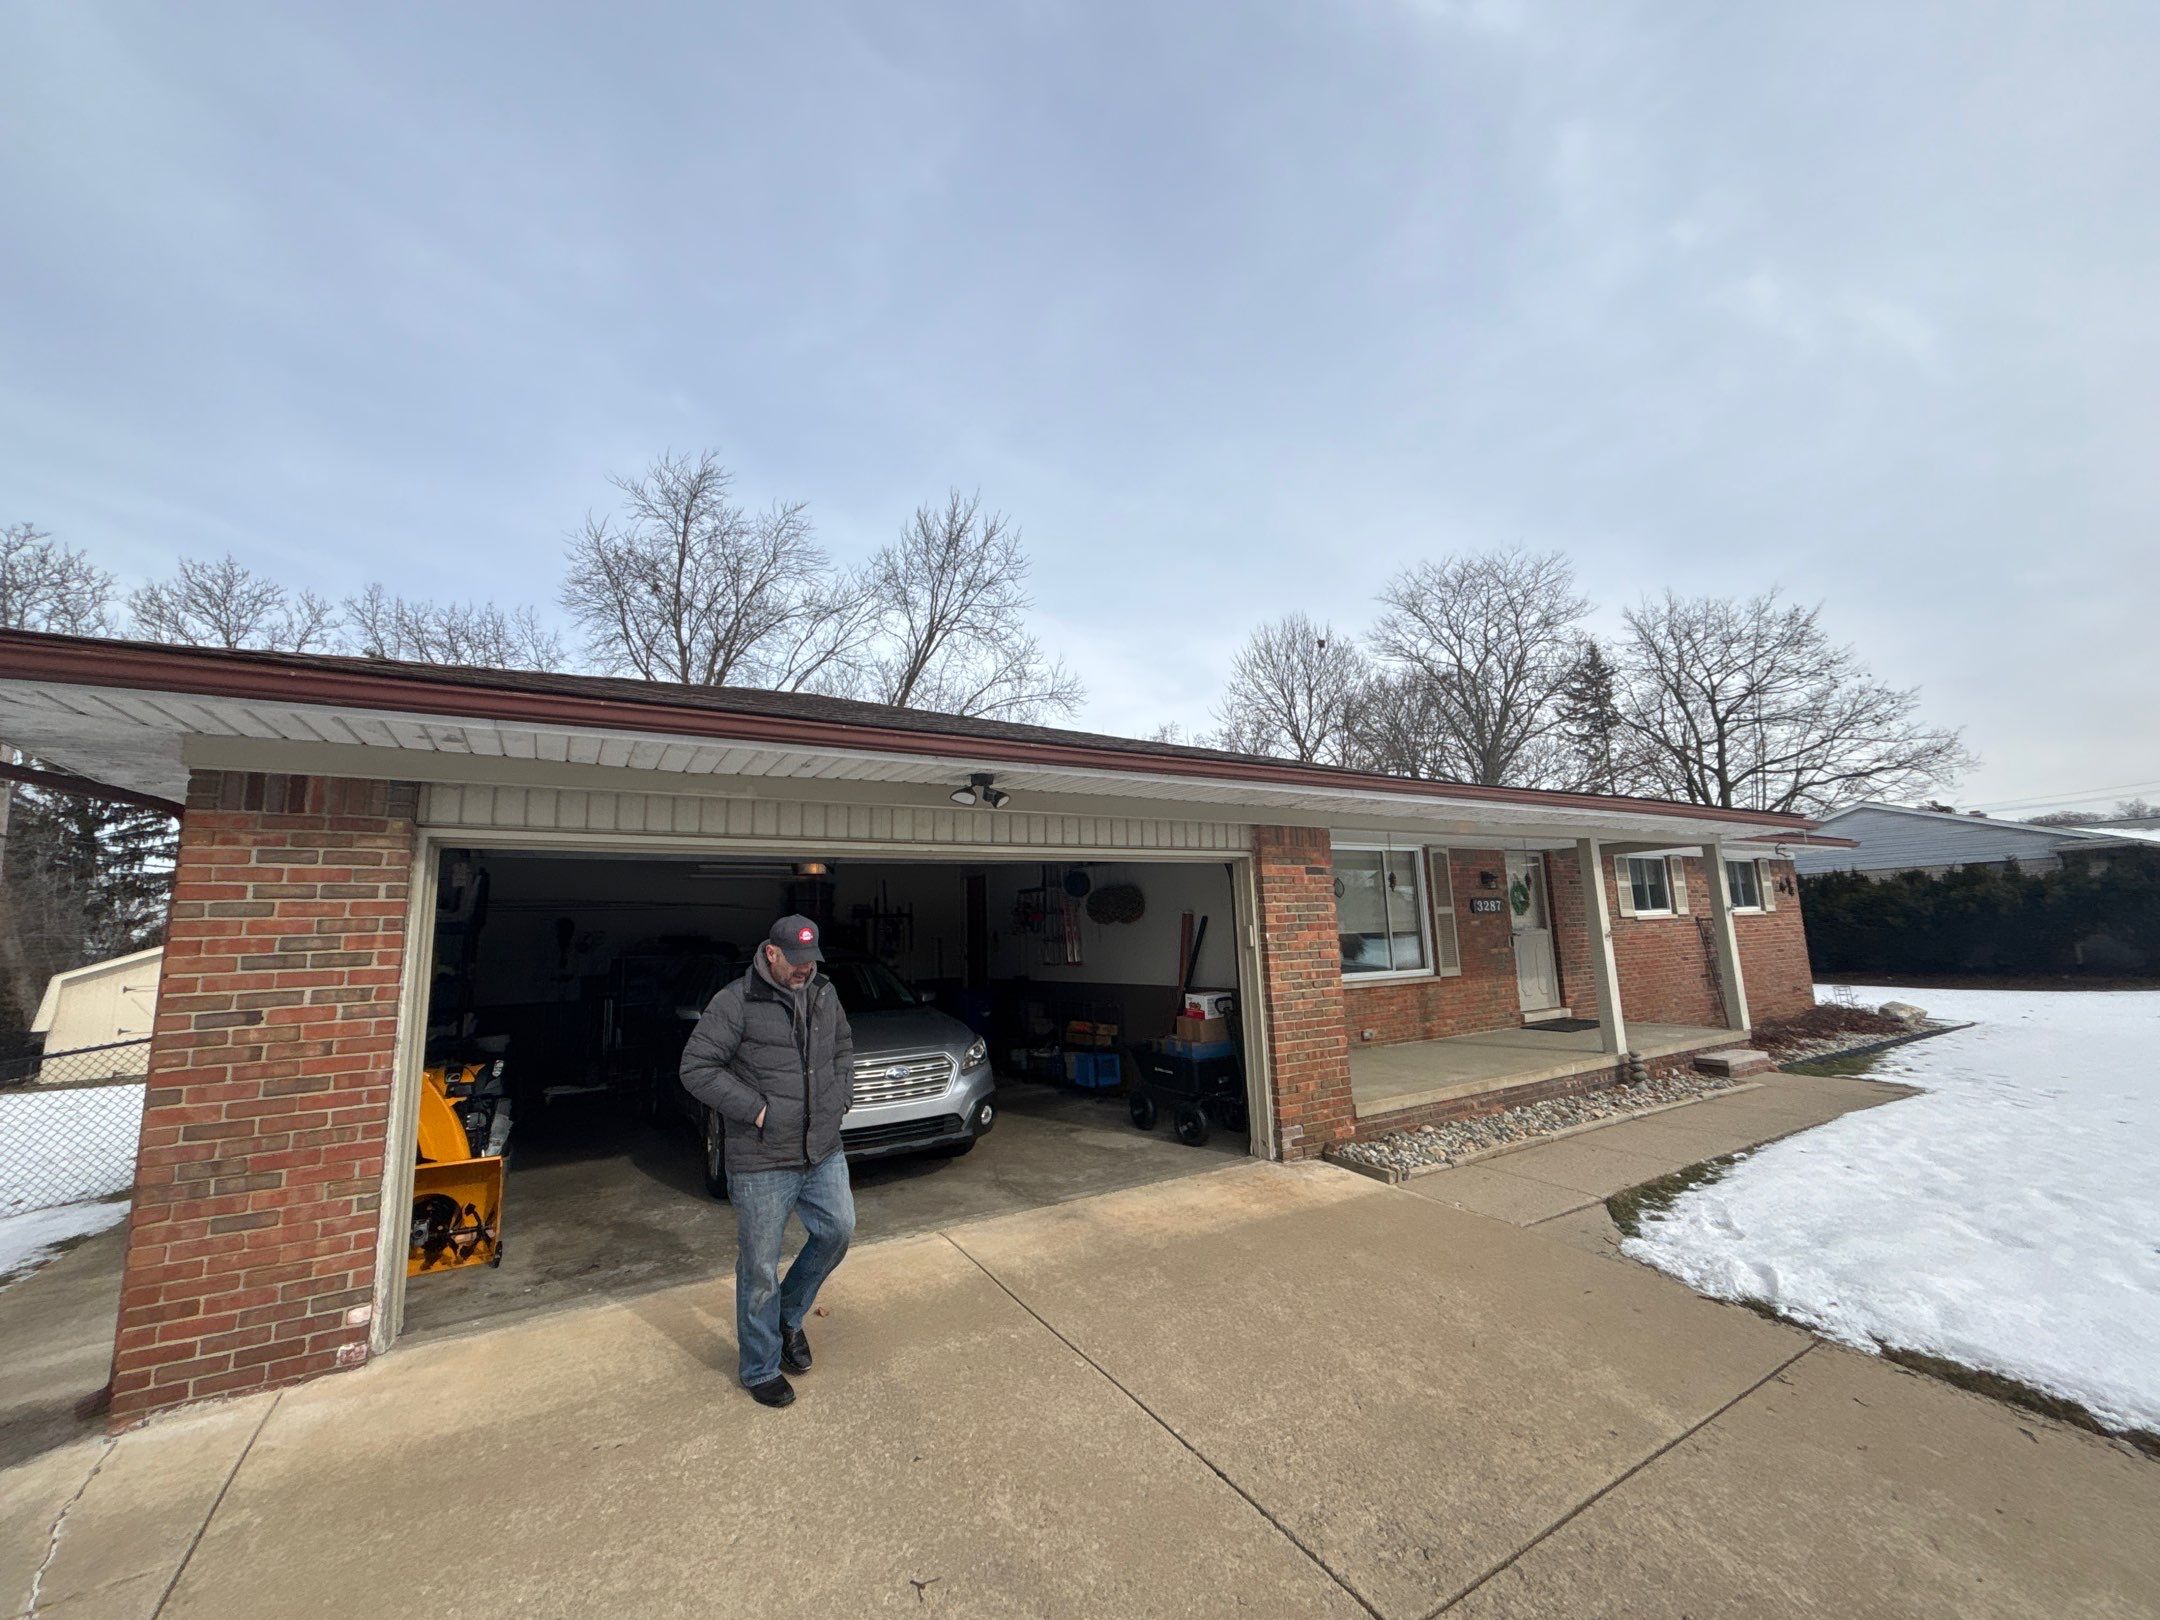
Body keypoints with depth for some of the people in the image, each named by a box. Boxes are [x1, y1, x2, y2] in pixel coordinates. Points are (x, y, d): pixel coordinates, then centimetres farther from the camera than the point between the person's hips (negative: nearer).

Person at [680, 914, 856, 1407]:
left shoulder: (824, 994, 2)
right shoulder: (735, 1002, -16)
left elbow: (844, 1045, 18)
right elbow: (696, 1068, -15)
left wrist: (841, 1093, 4)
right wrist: (755, 1109, -18)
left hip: (824, 1151, 6)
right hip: (762, 1162, -5)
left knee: (838, 1231, 15)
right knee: (760, 1270, 9)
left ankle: (790, 1316, 41)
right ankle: (761, 1369, 31)